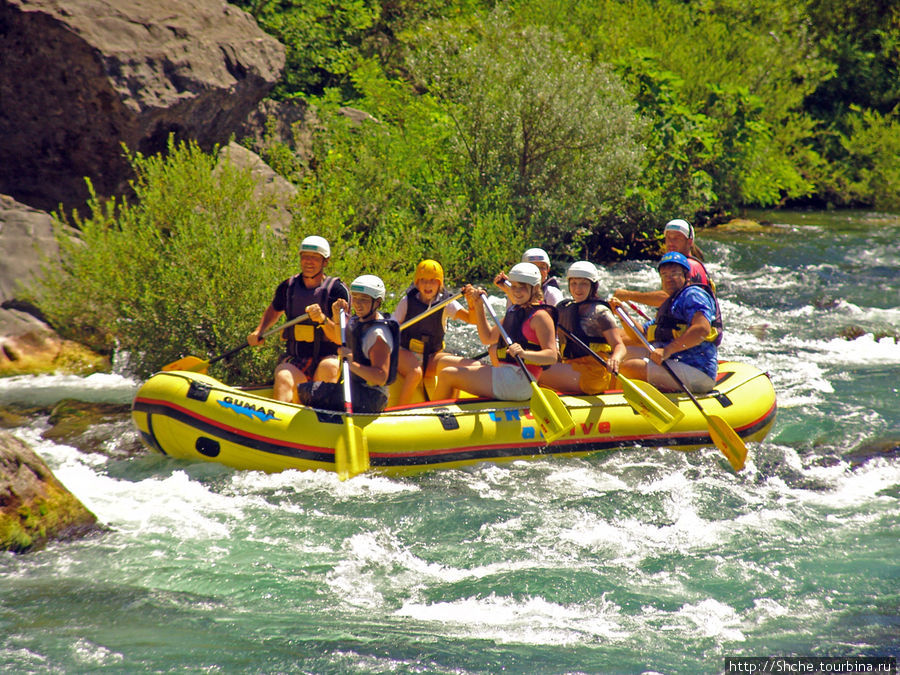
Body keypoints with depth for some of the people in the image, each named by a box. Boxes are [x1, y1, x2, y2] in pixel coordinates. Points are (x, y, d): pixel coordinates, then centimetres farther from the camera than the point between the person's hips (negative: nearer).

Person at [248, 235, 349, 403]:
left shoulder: (337, 289, -2)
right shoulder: (288, 287, 9)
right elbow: (274, 309, 32)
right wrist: (258, 332, 15)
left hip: (327, 356, -2)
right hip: (294, 360, 2)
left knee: (329, 368, -37)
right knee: (283, 379, -31)